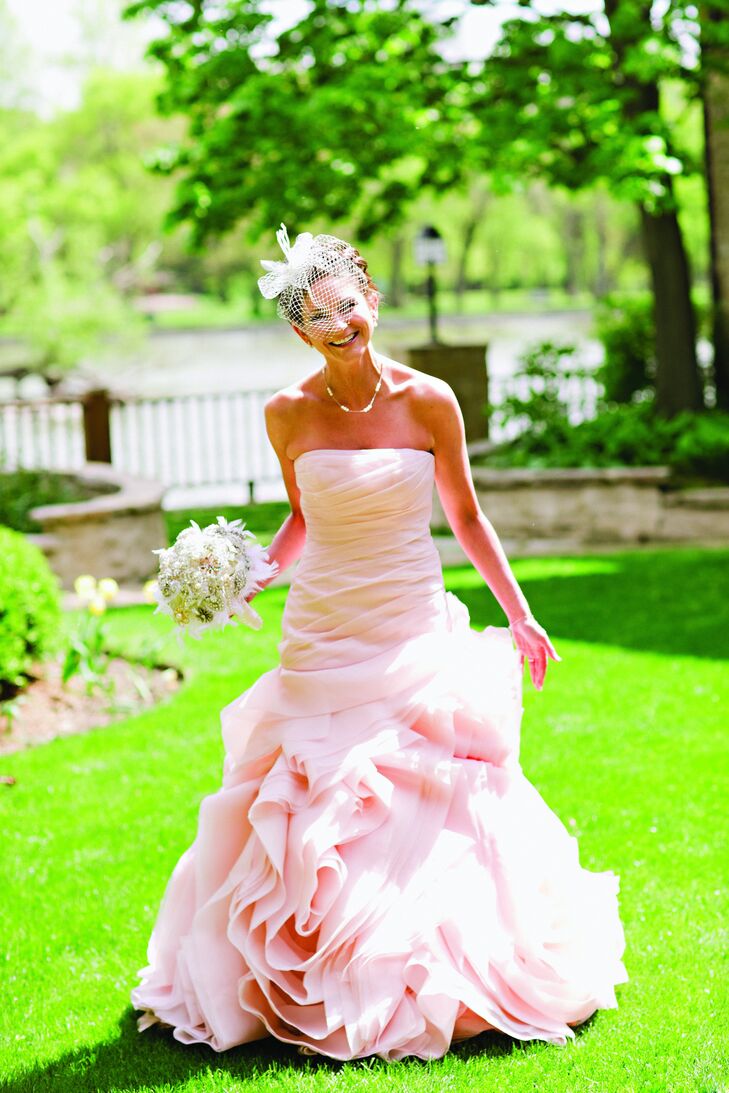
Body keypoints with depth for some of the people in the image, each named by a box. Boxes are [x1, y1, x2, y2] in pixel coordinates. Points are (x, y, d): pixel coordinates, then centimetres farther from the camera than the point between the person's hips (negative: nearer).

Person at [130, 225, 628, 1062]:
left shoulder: (428, 401, -4)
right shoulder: (288, 413, -1)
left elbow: (464, 515, 6)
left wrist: (519, 615, 8)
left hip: (417, 636, -1)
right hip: (321, 639, 1)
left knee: (432, 814, 0)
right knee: (309, 818, 2)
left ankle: (437, 979, 16)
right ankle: (313, 987, 16)